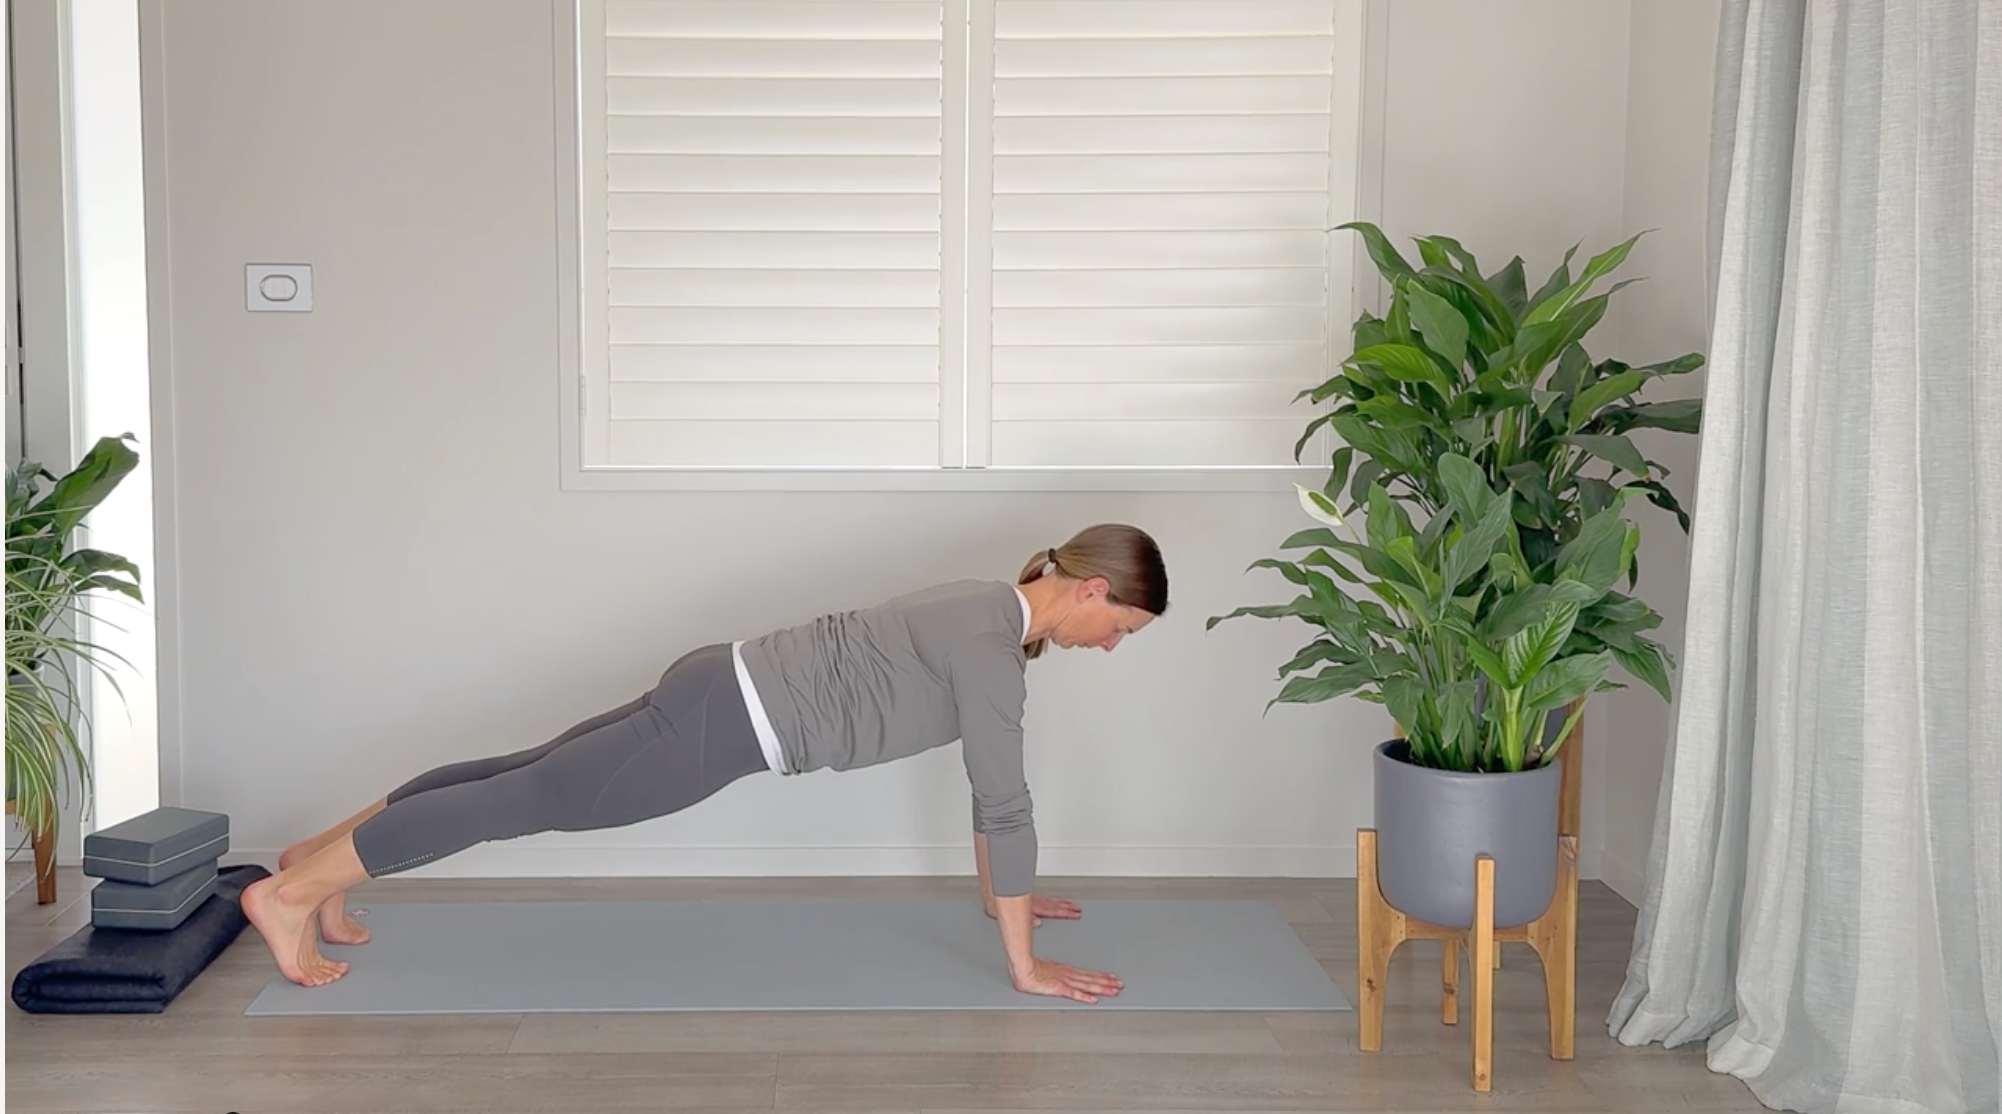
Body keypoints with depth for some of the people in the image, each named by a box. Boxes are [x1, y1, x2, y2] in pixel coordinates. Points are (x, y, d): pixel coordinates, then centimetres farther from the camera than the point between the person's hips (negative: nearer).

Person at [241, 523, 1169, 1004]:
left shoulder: (994, 613, 10)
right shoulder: (991, 646, -20)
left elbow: (987, 778, 21)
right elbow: (1004, 801, -21)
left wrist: (1003, 893, 26)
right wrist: (1023, 966, -15)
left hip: (727, 695, 9)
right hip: (730, 721, -9)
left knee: (530, 774, 15)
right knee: (529, 800, -4)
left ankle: (323, 852, 26)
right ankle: (290, 892, 3)